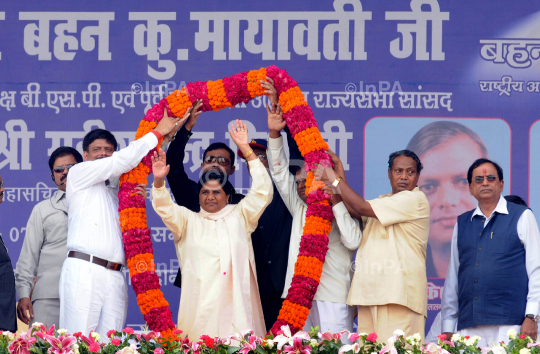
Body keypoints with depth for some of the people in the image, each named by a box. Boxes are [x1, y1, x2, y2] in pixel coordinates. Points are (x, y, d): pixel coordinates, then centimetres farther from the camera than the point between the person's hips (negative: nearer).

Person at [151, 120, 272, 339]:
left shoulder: (240, 216, 17)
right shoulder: (188, 221, 17)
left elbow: (262, 192, 9)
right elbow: (165, 208, 3)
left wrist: (246, 149, 2)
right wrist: (159, 181, -18)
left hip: (237, 303, 0)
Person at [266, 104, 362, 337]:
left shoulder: (342, 212, 5)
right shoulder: (300, 209, 20)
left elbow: (353, 241, -13)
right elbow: (279, 173, 16)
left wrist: (337, 204, -10)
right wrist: (274, 134, 8)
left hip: (332, 299, -5)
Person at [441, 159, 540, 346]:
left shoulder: (522, 217, 7)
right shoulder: (462, 224, 18)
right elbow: (453, 276, 17)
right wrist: (448, 327, 11)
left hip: (509, 324, -3)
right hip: (469, 327, 3)